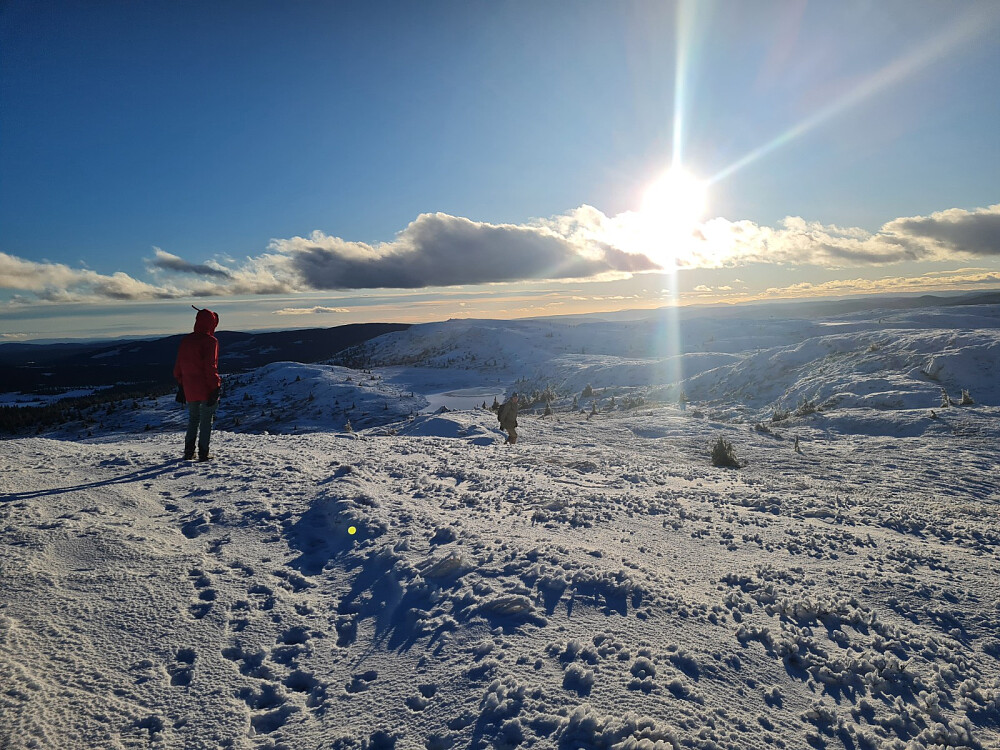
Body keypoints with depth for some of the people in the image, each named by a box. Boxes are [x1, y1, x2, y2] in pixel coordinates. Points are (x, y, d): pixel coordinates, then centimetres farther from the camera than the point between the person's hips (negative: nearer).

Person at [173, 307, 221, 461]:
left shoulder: (185, 340, 8)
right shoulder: (210, 341, -13)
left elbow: (178, 366, 12)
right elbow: (210, 367, -18)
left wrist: (181, 385, 19)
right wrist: (215, 388, -14)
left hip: (189, 389, 6)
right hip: (206, 389, -6)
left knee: (193, 419, 19)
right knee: (206, 421, 3)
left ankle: (189, 452, 18)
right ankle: (203, 454, 4)